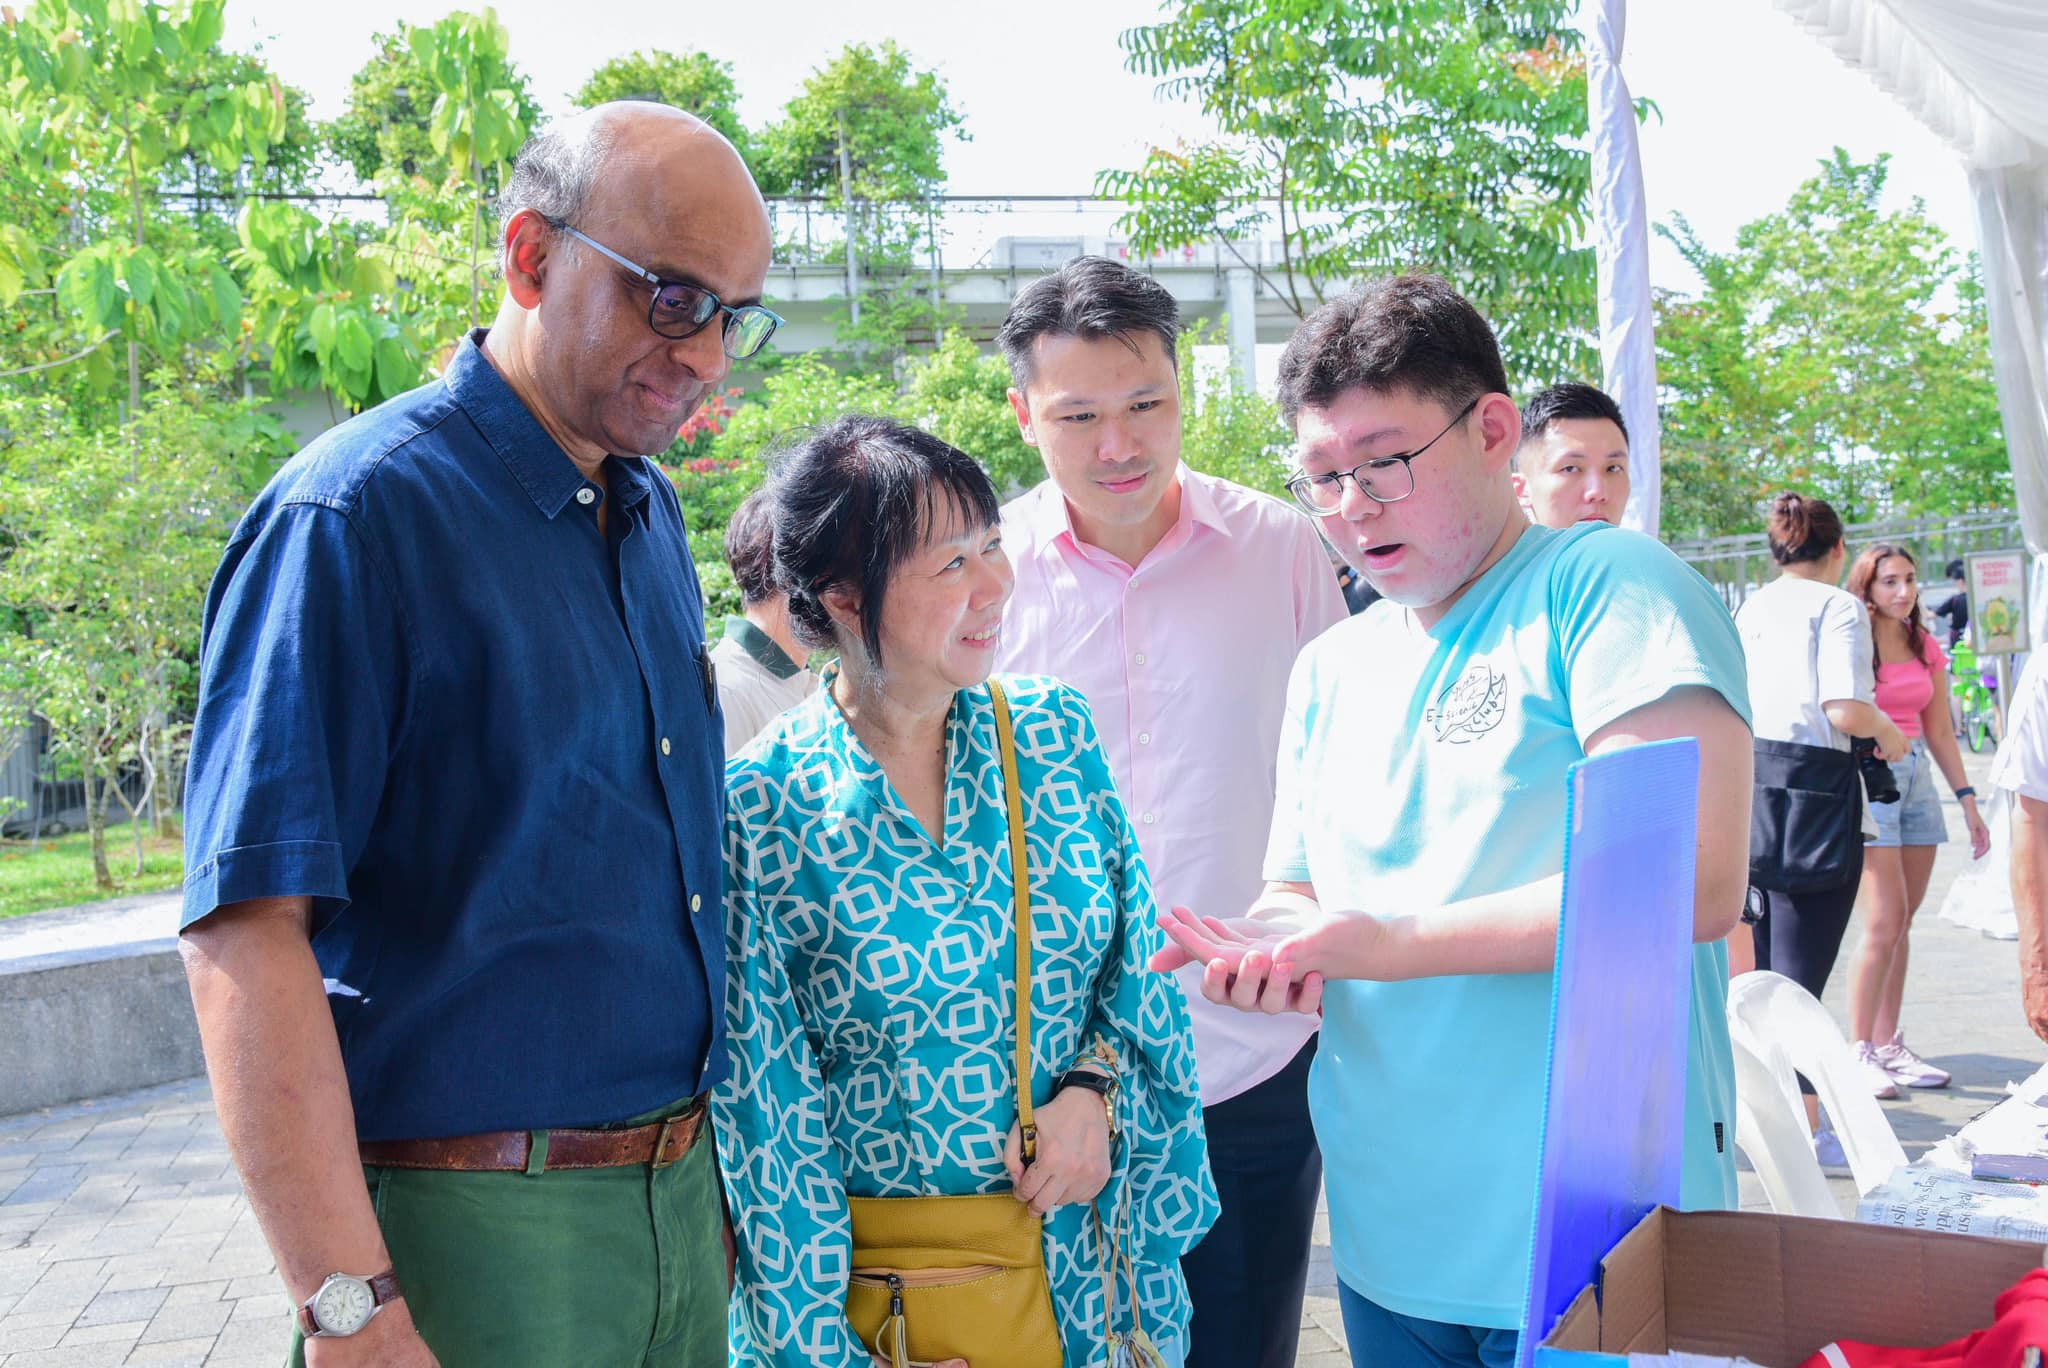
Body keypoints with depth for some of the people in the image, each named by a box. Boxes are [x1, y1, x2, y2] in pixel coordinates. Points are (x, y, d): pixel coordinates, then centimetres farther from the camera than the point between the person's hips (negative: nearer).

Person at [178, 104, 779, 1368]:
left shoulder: (653, 515, 9)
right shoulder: (356, 515, -15)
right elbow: (247, 931, -20)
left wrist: (708, 1153, 14)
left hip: (684, 1199, 7)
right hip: (473, 1223, -7)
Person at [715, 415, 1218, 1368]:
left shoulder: (1056, 729, -3)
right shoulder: (761, 805, -15)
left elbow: (1139, 951, 6)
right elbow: (768, 1108, -11)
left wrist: (1095, 1087, -12)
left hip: (1090, 1240, 4)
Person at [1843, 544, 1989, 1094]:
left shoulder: (1925, 646, 13)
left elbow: (1939, 731, 16)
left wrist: (1967, 799, 14)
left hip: (1917, 778, 6)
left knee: (1901, 924, 8)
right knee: (1885, 922, -11)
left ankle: (1888, 1046, 15)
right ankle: (1859, 1051, -2)